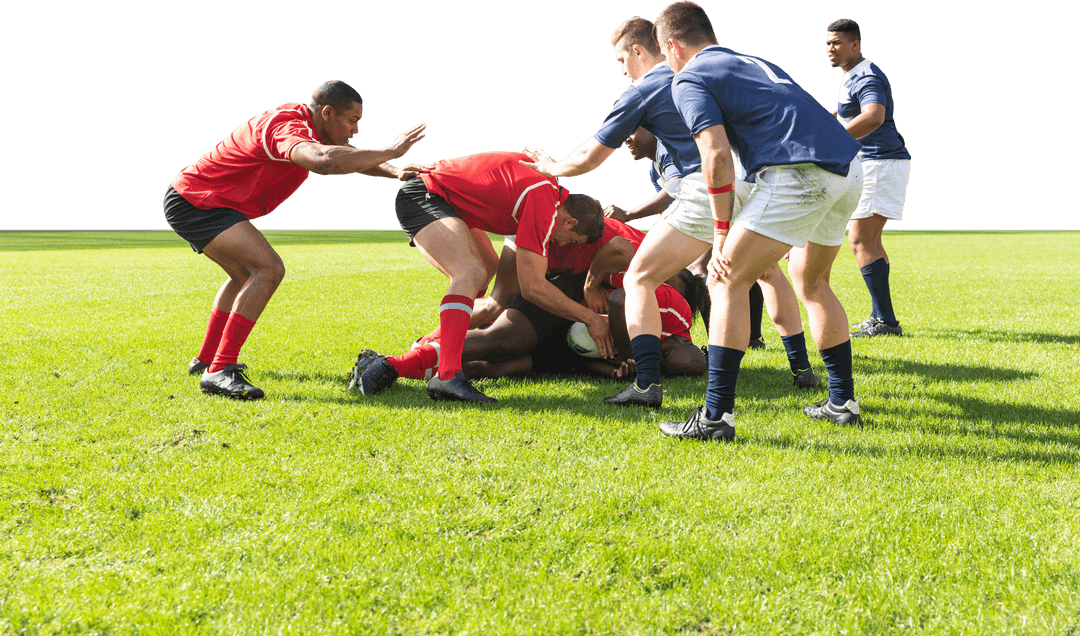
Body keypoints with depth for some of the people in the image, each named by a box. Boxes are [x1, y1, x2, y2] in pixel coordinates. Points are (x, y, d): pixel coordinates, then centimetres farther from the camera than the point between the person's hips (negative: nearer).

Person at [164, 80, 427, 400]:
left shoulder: (310, 128, 7)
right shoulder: (285, 126, -25)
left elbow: (352, 158, 21)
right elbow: (324, 161, -46)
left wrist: (396, 172, 2)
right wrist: (389, 152, -38)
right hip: (194, 202, -11)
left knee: (246, 275, 29)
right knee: (268, 269, -24)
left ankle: (206, 359, 41)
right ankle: (219, 371, -25)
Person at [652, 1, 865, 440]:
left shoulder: (690, 80, 5)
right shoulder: (753, 62, 30)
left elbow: (717, 155, -10)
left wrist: (723, 235, -4)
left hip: (801, 173, -8)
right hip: (849, 170, 8)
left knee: (728, 283, -2)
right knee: (811, 282, 26)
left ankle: (717, 416, -7)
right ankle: (842, 401, 29)